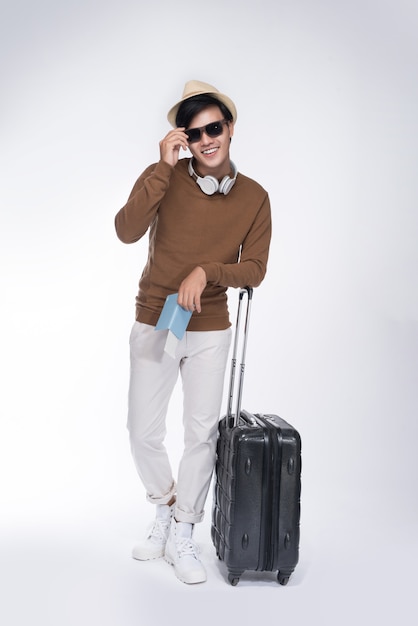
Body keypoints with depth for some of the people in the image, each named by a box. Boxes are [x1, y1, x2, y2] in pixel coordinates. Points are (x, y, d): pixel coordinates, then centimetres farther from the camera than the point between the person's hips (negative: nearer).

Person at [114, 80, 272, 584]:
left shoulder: (254, 197, -4)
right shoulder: (166, 177, -8)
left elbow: (254, 270, -3)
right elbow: (127, 231, -24)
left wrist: (207, 271, -20)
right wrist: (164, 166, -26)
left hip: (210, 331, 1)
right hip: (153, 325, 0)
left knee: (201, 433, 4)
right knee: (143, 434, 5)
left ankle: (181, 538, 22)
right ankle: (165, 514, 33)